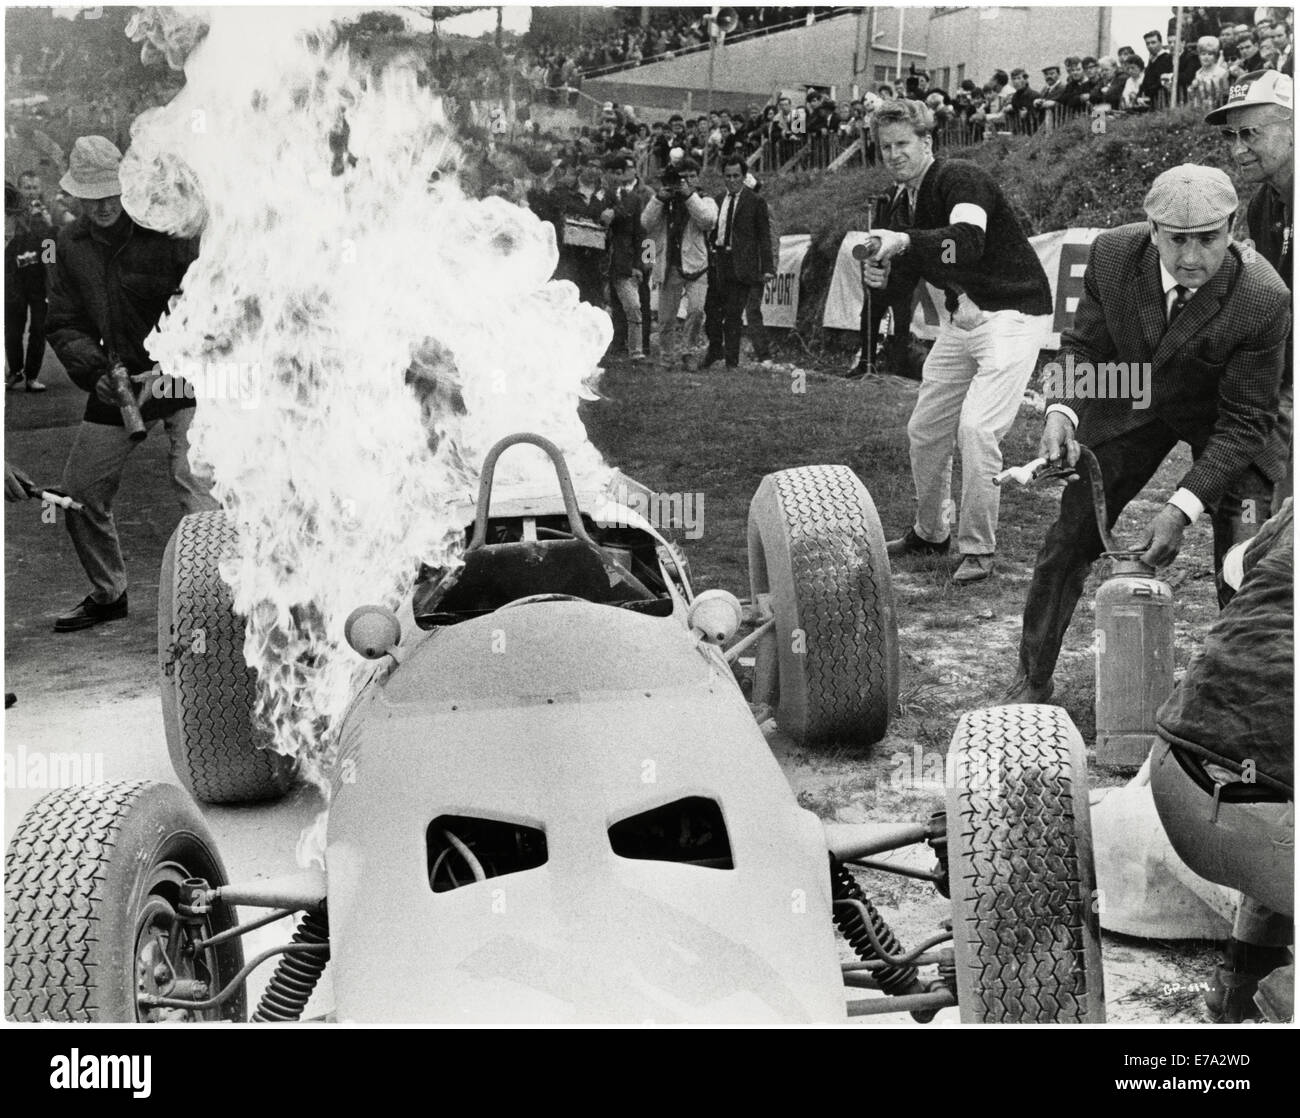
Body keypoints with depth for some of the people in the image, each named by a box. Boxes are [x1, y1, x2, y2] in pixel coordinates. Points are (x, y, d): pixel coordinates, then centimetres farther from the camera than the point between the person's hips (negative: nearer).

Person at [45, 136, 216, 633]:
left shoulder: (168, 226, -12)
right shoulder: (71, 245, 6)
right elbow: (65, 325, 9)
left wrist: (167, 368, -23)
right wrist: (96, 372, -11)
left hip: (184, 374, -6)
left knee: (191, 481, -19)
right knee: (80, 489, 9)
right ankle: (108, 594, 29)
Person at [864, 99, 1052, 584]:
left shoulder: (960, 178, -17)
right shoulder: (906, 200, 10)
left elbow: (968, 241, -35)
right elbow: (908, 275, 11)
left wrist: (903, 241, -45)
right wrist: (883, 276, -11)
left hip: (1012, 314, -9)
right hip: (961, 318, 9)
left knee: (976, 427, -20)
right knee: (924, 430, 10)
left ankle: (978, 549, -7)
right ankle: (930, 533, 30)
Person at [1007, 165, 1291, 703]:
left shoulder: (1263, 300, -32)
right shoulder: (1112, 254, -23)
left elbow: (1244, 422, -26)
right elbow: (1083, 346, -9)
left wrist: (1182, 507, -34)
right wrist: (1062, 409, -30)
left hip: (1223, 421, -2)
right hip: (1131, 406, 3)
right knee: (1067, 539, 1)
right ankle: (1032, 680, 18)